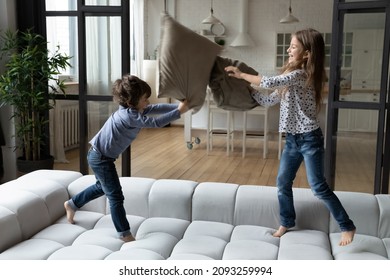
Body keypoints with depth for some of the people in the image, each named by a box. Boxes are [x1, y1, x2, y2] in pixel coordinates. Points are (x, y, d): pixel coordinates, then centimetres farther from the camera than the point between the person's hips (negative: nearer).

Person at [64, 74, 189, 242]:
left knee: (103, 187, 30)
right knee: (115, 195, -2)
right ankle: (124, 234, 8)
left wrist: (178, 106, -9)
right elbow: (156, 122, -32)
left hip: (100, 155, 10)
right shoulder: (129, 116, -29)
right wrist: (179, 111, -27)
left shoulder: (133, 109, -1)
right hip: (101, 157, -10)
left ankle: (72, 204, 47)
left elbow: (157, 108, 0)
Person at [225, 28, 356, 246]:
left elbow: (269, 82, -30)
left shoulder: (301, 75, -18)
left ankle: (348, 227, 11)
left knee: (319, 187, -4)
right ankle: (287, 222, 31)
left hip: (309, 139, -9)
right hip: (292, 139, 9)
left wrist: (241, 75, -17)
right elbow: (268, 100, 13)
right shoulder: (291, 77, 11)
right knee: (283, 183, 13)